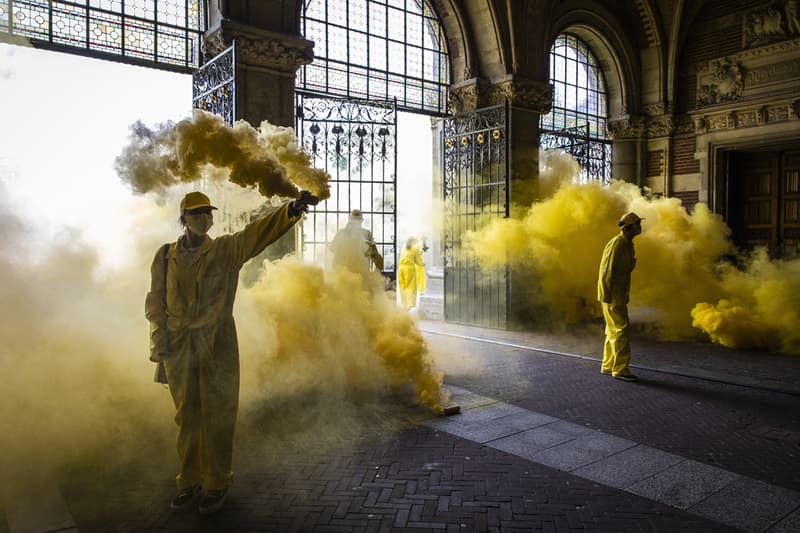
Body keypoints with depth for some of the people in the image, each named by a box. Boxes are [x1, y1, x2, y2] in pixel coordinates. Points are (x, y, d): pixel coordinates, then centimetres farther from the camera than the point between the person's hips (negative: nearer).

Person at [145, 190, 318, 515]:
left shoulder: (227, 250, 1)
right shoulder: (166, 256, 7)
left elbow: (259, 231, -16)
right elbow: (155, 302, 10)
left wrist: (292, 209, -32)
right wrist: (159, 341, 0)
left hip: (217, 345, -2)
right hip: (179, 348, 2)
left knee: (217, 417, 4)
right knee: (187, 417, 12)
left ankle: (217, 484, 19)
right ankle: (189, 483, 28)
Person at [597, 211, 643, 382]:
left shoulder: (628, 244, 16)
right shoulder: (617, 243, -15)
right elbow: (608, 270, -19)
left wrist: (624, 295, 19)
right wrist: (607, 295, -20)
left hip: (619, 295, 10)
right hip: (613, 295, -10)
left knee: (613, 330, 14)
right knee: (621, 330, -8)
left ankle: (608, 366, 22)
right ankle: (620, 369, -4)